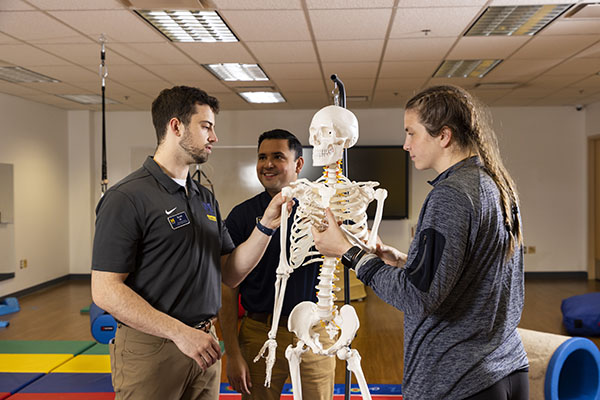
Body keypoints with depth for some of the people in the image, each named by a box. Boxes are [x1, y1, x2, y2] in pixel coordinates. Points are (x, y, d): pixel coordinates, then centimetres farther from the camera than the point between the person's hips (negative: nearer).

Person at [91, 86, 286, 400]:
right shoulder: (128, 198, -13)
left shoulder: (206, 199, 11)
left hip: (202, 345, 7)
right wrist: (179, 332, -21)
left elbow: (230, 274, 9)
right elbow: (105, 290, -17)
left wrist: (266, 225, -4)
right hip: (151, 350, -7)